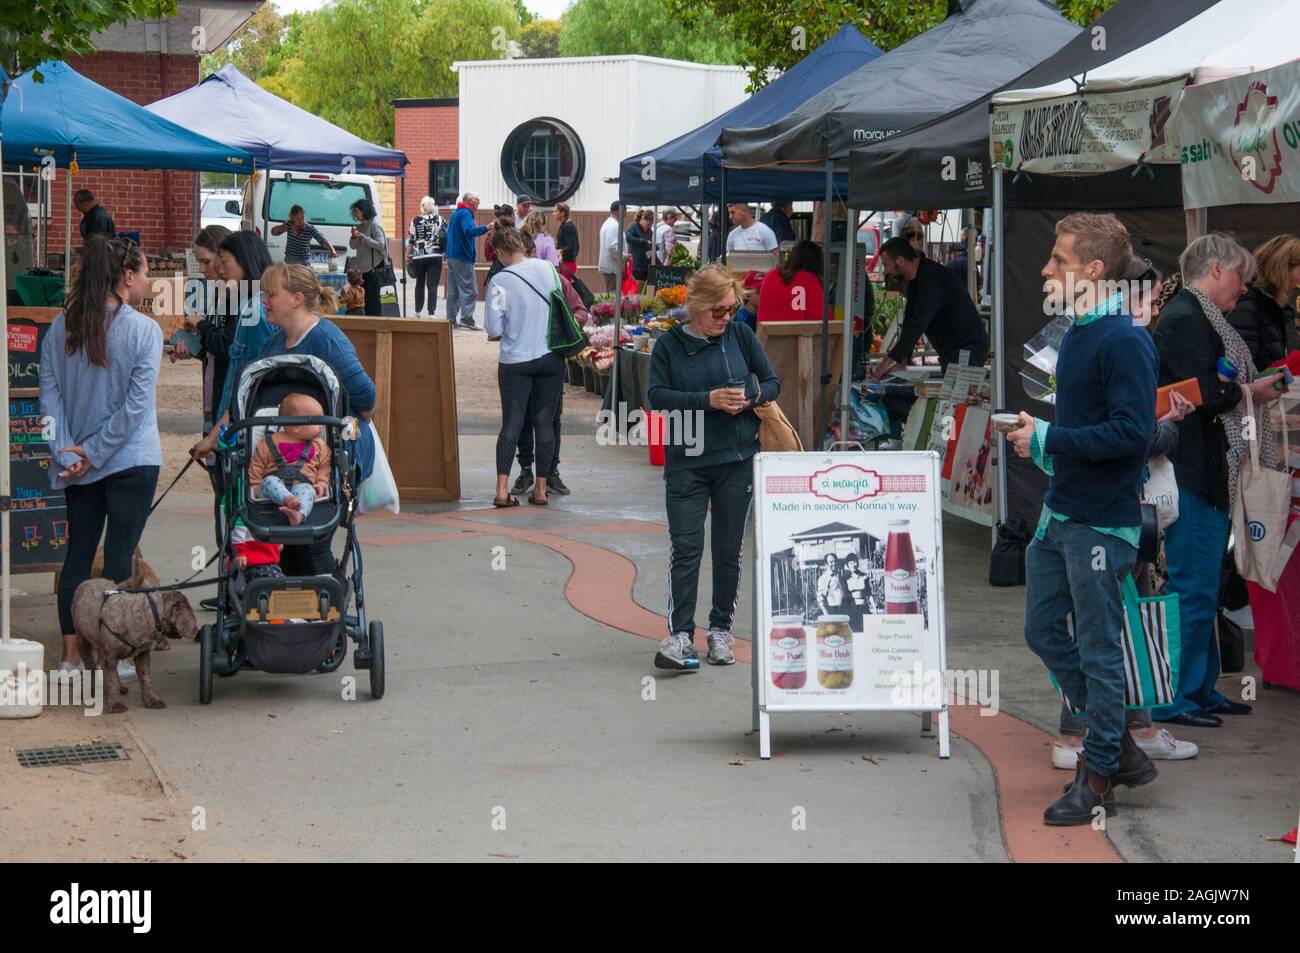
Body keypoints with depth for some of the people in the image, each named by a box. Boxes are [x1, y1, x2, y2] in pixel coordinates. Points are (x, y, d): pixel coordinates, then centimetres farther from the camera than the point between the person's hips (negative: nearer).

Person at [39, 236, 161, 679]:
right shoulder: (144, 330, -12)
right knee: (119, 553, 2)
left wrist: (67, 451, -8)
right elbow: (137, 405, -16)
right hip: (132, 460, -4)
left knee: (78, 551, 11)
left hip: (78, 464, 4)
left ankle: (70, 654, 13)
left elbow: (50, 394, -4)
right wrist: (94, 452, -11)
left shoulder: (61, 327, 1)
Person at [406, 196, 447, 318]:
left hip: (418, 257, 1)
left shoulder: (415, 221, 0)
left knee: (420, 284, 17)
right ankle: (431, 313, -9)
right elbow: (445, 238, -2)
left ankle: (418, 311, 22)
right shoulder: (440, 220, -1)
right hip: (435, 257, -1)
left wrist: (408, 257, 8)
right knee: (433, 285, -1)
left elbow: (410, 241, 0)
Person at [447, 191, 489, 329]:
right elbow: (469, 230, -30)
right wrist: (486, 228, -35)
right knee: (468, 291, -6)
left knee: (453, 290, 11)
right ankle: (466, 319, -9)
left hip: (451, 255, 9)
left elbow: (448, 233, 24)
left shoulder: (456, 213, 17)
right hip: (463, 258, -9)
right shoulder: (466, 213, -13)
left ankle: (451, 320, 12)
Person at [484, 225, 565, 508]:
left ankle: (502, 489, -5)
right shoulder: (547, 268, -3)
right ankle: (540, 488, 12)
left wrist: (497, 335, 11)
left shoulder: (499, 281, -12)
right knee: (545, 423, 8)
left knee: (511, 423, 2)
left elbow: (494, 330, -11)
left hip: (516, 360, -2)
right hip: (550, 357, 2)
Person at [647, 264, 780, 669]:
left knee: (728, 549, 8)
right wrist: (708, 400, -19)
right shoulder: (670, 345, -1)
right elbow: (658, 395, -9)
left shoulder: (741, 336, 4)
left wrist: (750, 399, -14)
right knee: (686, 548, -8)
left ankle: (721, 629, 19)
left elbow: (772, 382, 8)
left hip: (737, 459, 2)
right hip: (686, 463, -2)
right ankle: (679, 635, -11)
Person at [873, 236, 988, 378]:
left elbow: (918, 323, -30)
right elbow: (910, 320, 9)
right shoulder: (914, 280, 10)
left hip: (968, 348, -10)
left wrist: (890, 360, -32)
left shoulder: (931, 278, -23)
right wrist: (902, 362, -2)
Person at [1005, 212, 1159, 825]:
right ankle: (1118, 747, 26)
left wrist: (1049, 442, -19)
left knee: (1098, 649, 0)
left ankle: (1099, 778, 12)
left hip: (1102, 522, -10)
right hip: (1060, 513, 10)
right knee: (1045, 634, 14)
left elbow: (1133, 432, -25)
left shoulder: (1125, 342, -17)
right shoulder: (1075, 334, 11)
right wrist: (1041, 436, 5)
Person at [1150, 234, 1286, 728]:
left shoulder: (1199, 318, 19)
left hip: (1209, 475, 11)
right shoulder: (1184, 319, -15)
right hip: (1192, 477, -11)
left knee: (1202, 589, 15)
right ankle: (1174, 699, -3)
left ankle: (1200, 689, 23)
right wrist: (1252, 390, -8)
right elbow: (1203, 392, -23)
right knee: (1193, 589, -7)